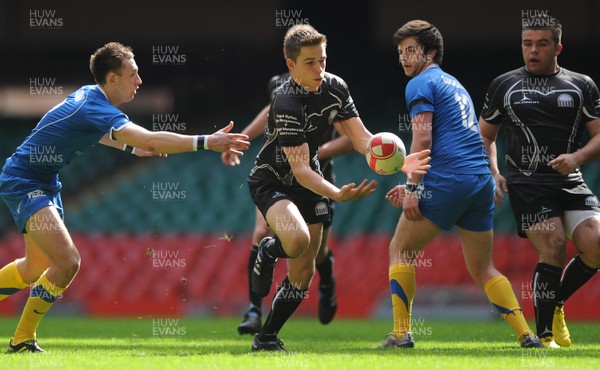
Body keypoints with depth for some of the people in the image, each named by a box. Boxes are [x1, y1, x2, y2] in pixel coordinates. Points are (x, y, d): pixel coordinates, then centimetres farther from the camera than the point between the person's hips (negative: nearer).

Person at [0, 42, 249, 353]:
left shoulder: (88, 96, 3)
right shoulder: (95, 108, -27)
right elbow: (152, 142, -39)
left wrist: (131, 146, 15)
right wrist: (207, 142, -41)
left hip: (43, 183, 11)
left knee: (37, 268, 19)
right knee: (67, 261, -20)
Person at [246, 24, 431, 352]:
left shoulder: (334, 87, -8)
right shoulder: (287, 104, -30)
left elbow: (361, 139, -6)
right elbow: (300, 169, -34)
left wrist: (397, 162, -25)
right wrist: (338, 194, -49)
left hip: (307, 183, 7)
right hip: (270, 180, -7)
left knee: (303, 273, 7)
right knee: (297, 239, -38)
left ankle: (266, 337, 23)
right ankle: (269, 251, -3)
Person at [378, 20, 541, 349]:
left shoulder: (420, 84, -1)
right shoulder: (455, 85, 26)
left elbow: (423, 139, -13)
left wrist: (412, 189, -14)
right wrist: (414, 186, 27)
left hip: (447, 183, -8)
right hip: (482, 181, 8)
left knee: (400, 251, 6)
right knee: (482, 269, 13)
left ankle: (401, 334, -2)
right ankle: (527, 334, 0)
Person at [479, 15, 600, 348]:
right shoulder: (503, 85, 10)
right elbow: (485, 135, 18)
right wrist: (492, 174, 1)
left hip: (570, 183, 2)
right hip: (526, 183, -2)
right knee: (553, 249, -19)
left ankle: (555, 304, 13)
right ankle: (544, 335, -6)